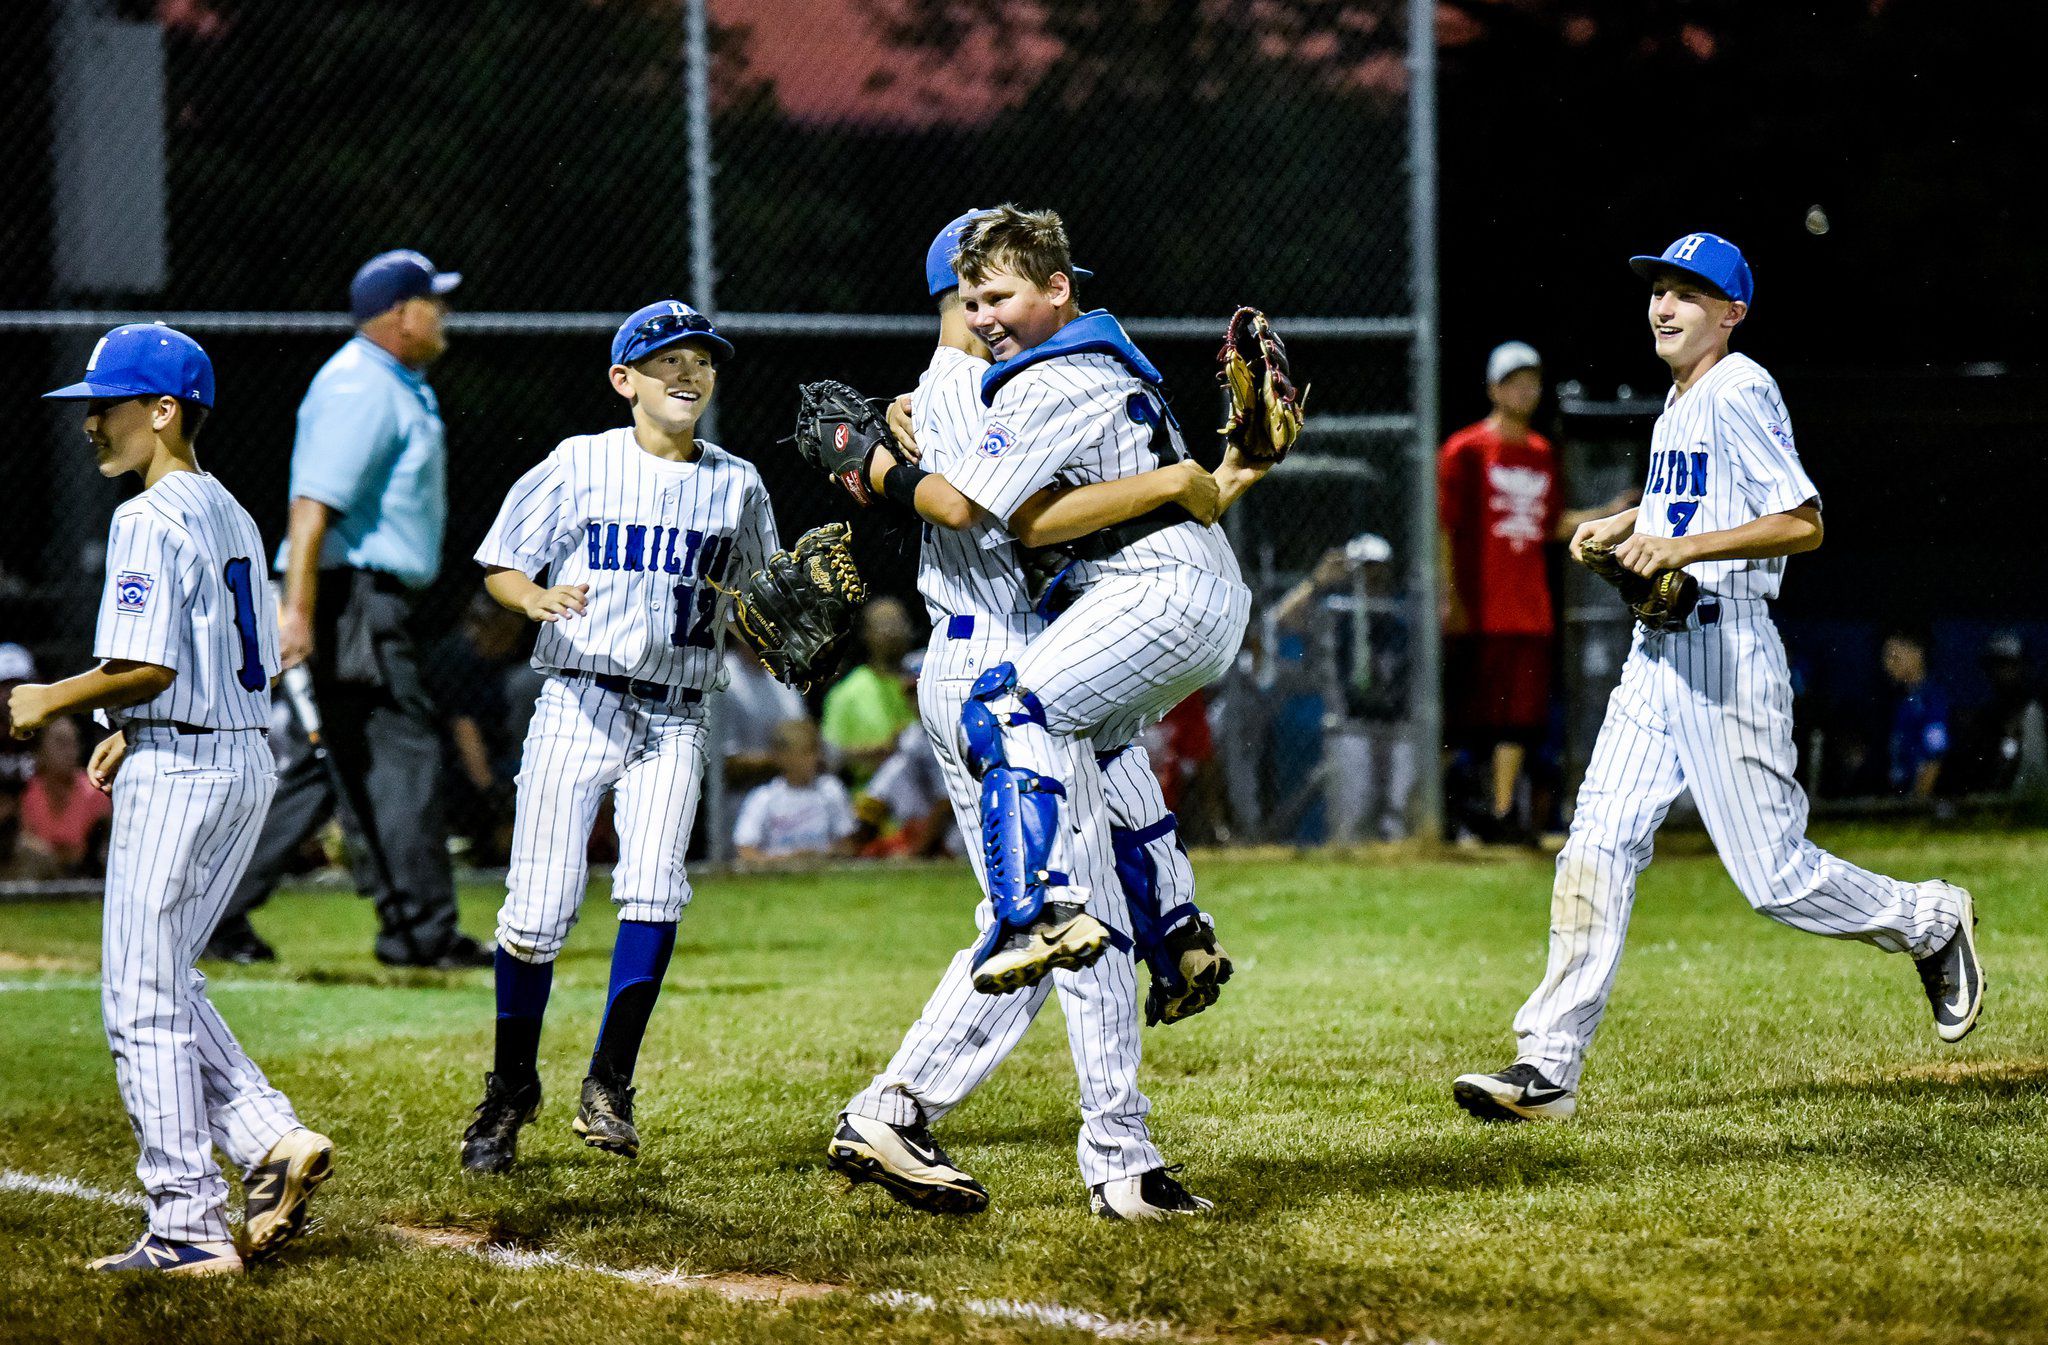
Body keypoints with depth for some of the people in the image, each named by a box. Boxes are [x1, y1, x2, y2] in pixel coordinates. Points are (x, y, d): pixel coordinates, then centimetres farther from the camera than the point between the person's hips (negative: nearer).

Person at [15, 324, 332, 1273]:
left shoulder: (147, 523, -14)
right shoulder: (231, 516, 14)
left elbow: (147, 666, -22)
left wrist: (53, 700, -7)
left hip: (178, 771, -9)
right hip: (247, 761, 9)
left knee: (143, 1001, -2)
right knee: (166, 985, 18)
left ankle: (189, 1228, -2)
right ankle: (274, 1141, 5)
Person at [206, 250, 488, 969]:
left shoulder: (401, 384, 19)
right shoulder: (359, 386, -14)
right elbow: (315, 502, -22)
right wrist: (297, 608, -29)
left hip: (375, 599, 11)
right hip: (351, 593, -11)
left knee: (327, 765, 10)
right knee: (402, 749, -9)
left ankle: (214, 912, 12)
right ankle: (419, 929, -6)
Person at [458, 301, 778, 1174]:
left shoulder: (737, 486, 10)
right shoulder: (580, 464, 1)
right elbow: (499, 567, 3)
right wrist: (537, 598, -18)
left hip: (676, 718, 2)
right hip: (580, 700, -2)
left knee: (653, 892, -17)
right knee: (539, 904, -6)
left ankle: (609, 1086, -4)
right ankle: (511, 1088, 13)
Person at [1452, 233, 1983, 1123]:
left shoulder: (1740, 393, -12)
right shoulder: (1678, 404, 16)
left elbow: (1803, 524, -19)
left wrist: (1684, 545, -23)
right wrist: (1627, 525, 17)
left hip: (1727, 645, -9)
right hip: (1657, 651, 9)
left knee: (1773, 874, -4)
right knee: (1596, 843, -3)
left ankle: (1929, 922, 22)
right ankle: (1548, 1067, -6)